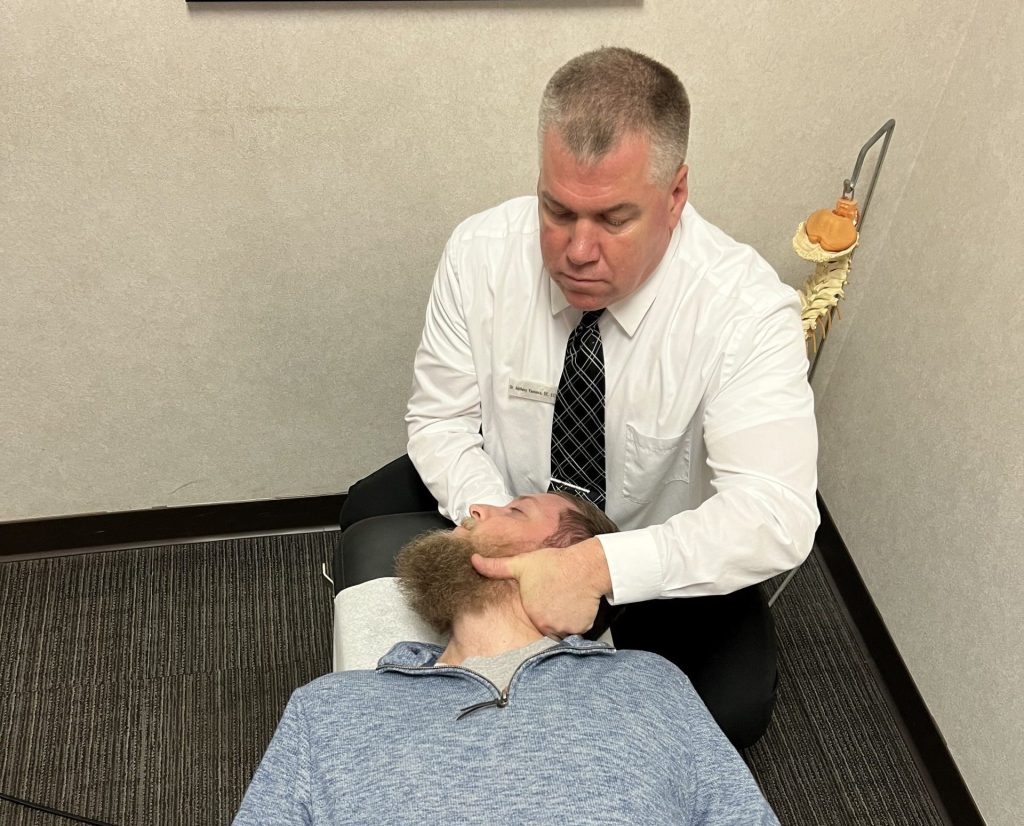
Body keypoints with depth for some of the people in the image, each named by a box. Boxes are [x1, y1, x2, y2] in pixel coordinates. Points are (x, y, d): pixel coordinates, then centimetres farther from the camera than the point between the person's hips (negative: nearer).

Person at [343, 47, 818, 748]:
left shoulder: (746, 308, -29)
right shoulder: (482, 252, -20)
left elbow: (777, 517, -36)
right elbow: (441, 418, -12)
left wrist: (599, 567, -49)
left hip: (662, 561, -2)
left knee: (735, 705, -23)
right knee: (373, 517, -16)